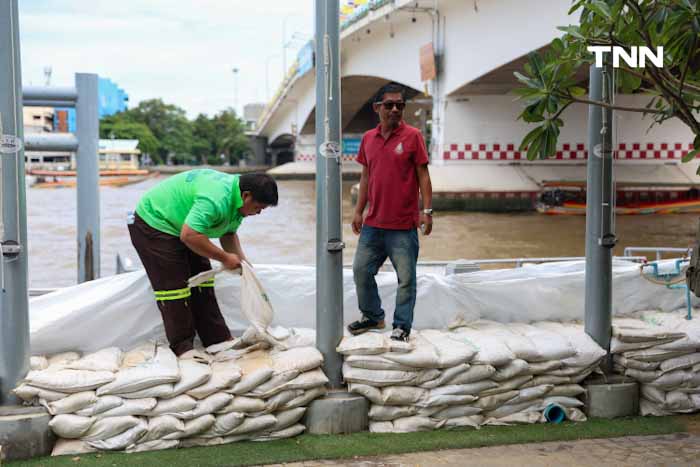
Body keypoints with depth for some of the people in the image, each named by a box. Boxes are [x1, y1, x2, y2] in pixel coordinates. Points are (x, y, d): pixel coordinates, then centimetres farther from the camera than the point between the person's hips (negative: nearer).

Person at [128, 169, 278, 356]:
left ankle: (220, 339, 13)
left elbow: (228, 234, 9)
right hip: (152, 224, -10)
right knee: (173, 286, -11)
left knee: (201, 283, 8)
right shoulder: (216, 199, -36)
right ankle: (182, 347, -2)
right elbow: (189, 236, -40)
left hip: (177, 226, 10)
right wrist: (224, 258, -30)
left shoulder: (236, 199, -3)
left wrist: (242, 261, -6)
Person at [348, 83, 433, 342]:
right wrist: (359, 211, 13)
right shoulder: (368, 138, 8)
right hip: (373, 223, 5)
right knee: (361, 270, 11)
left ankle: (402, 326, 13)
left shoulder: (412, 136, -4)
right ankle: (372, 316, 29)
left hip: (403, 225, -5)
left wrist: (427, 210, -11)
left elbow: (423, 175, -4)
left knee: (406, 278, 1)